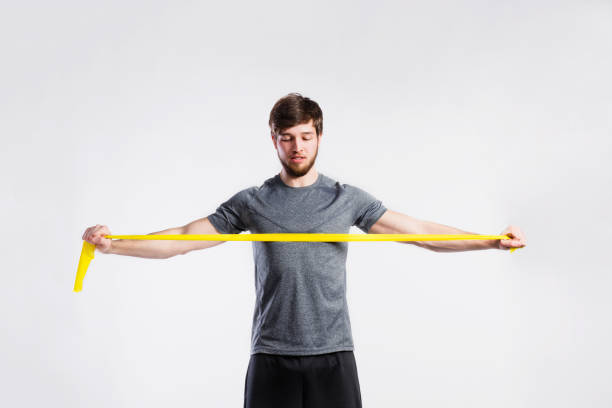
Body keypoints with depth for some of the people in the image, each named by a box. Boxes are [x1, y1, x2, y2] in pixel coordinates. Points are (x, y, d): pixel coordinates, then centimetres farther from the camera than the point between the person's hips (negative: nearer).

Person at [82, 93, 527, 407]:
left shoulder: (348, 199, 4)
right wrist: (114, 244, -9)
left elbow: (421, 231, 1)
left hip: (332, 355, 0)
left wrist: (492, 240, -8)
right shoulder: (251, 203, 5)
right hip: (272, 357, 0)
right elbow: (183, 238, 3)